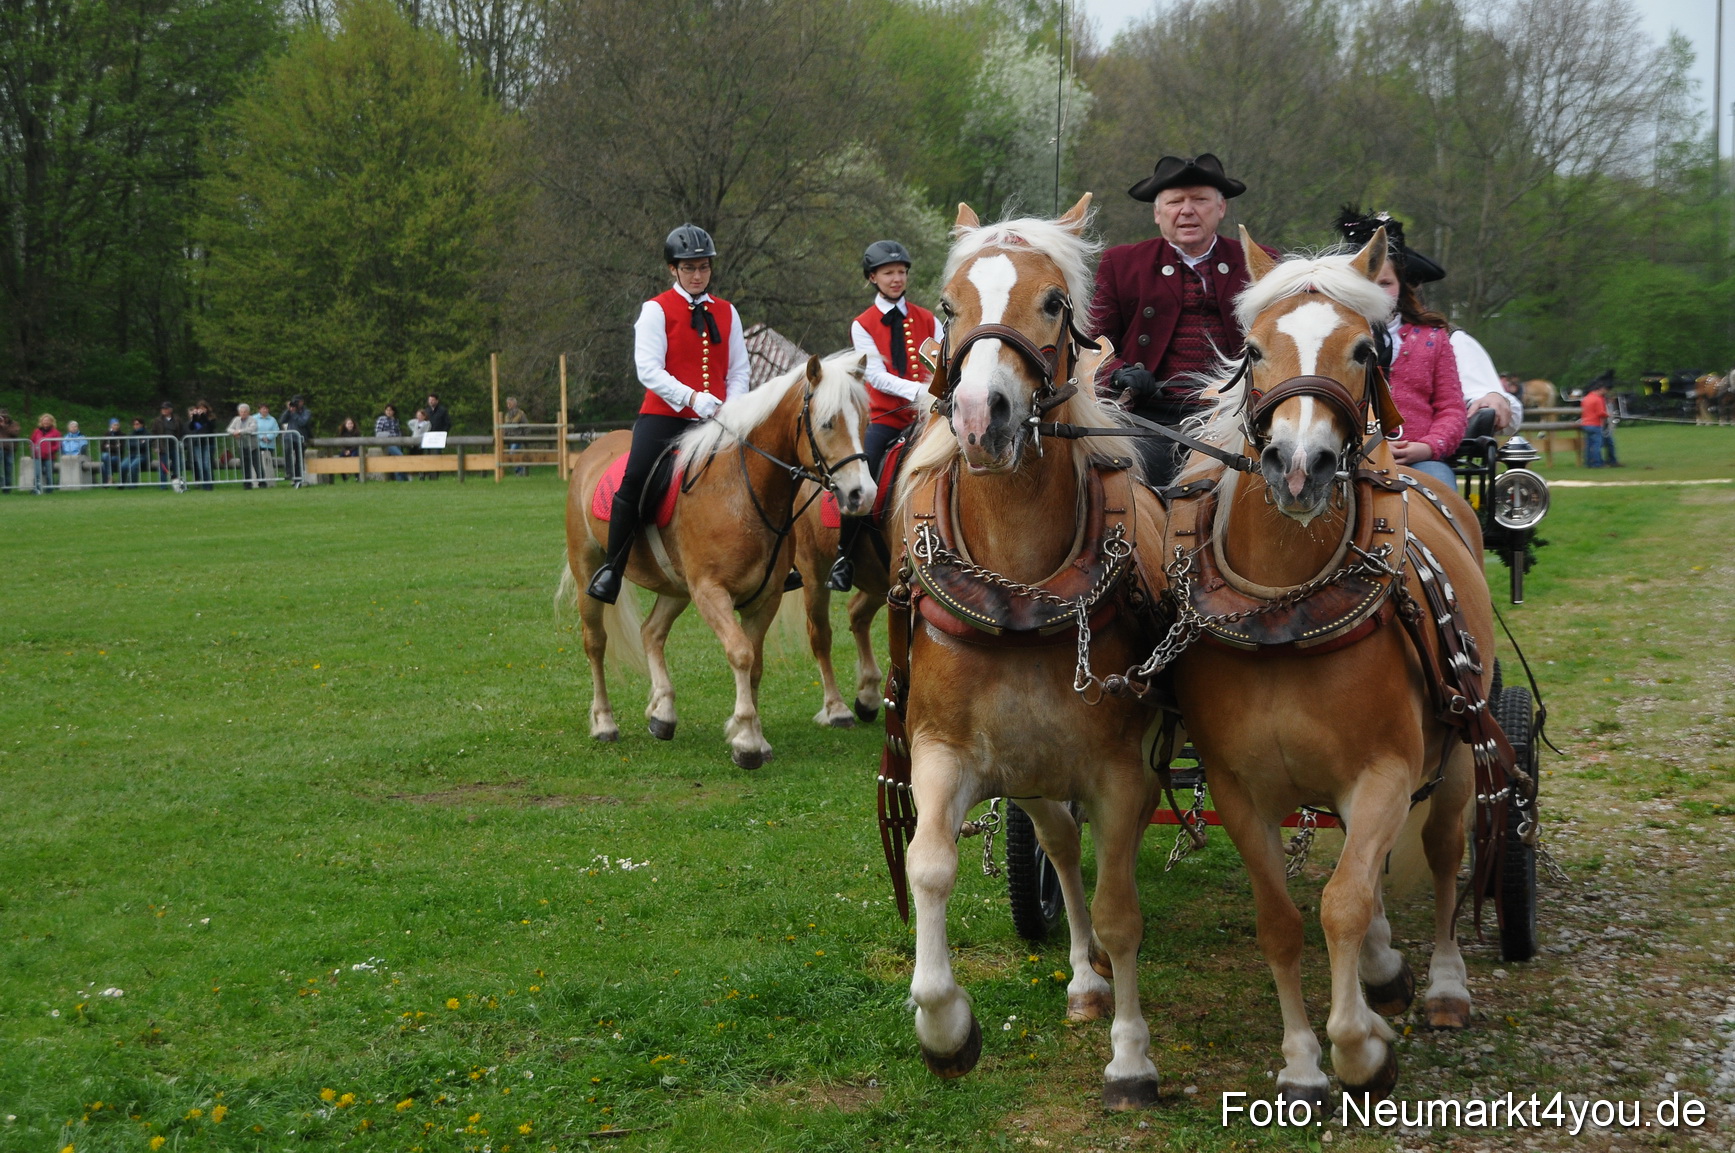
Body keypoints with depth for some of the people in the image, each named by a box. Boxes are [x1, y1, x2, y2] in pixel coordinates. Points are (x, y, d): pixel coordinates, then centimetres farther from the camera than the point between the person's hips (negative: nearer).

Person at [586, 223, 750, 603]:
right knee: (635, 479, -23)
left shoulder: (726, 312, 15)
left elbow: (739, 370, 13)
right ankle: (612, 570, -13)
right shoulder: (656, 310, 1)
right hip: (665, 416, -4)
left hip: (715, 419, 4)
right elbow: (648, 368, -10)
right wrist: (692, 398, -22)